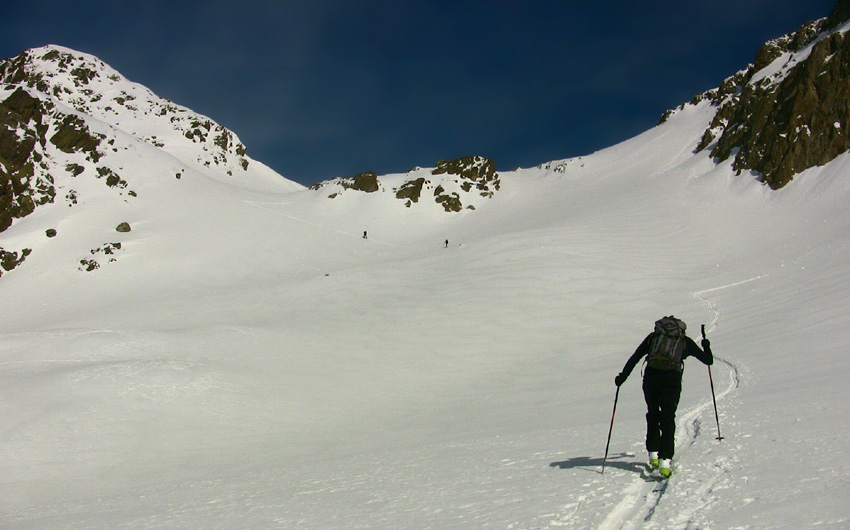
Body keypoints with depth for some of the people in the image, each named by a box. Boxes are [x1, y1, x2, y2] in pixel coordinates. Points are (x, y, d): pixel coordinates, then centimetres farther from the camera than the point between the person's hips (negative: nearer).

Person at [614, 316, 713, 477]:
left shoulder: (653, 336, 22)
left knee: (653, 415, 21)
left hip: (651, 377, 1)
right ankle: (665, 460, -11)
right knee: (668, 419, 3)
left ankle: (653, 455, 20)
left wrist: (623, 376, 20)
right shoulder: (685, 341, 21)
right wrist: (706, 348, 47)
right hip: (672, 379, -1)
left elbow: (635, 357, 15)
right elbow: (708, 360, 27)